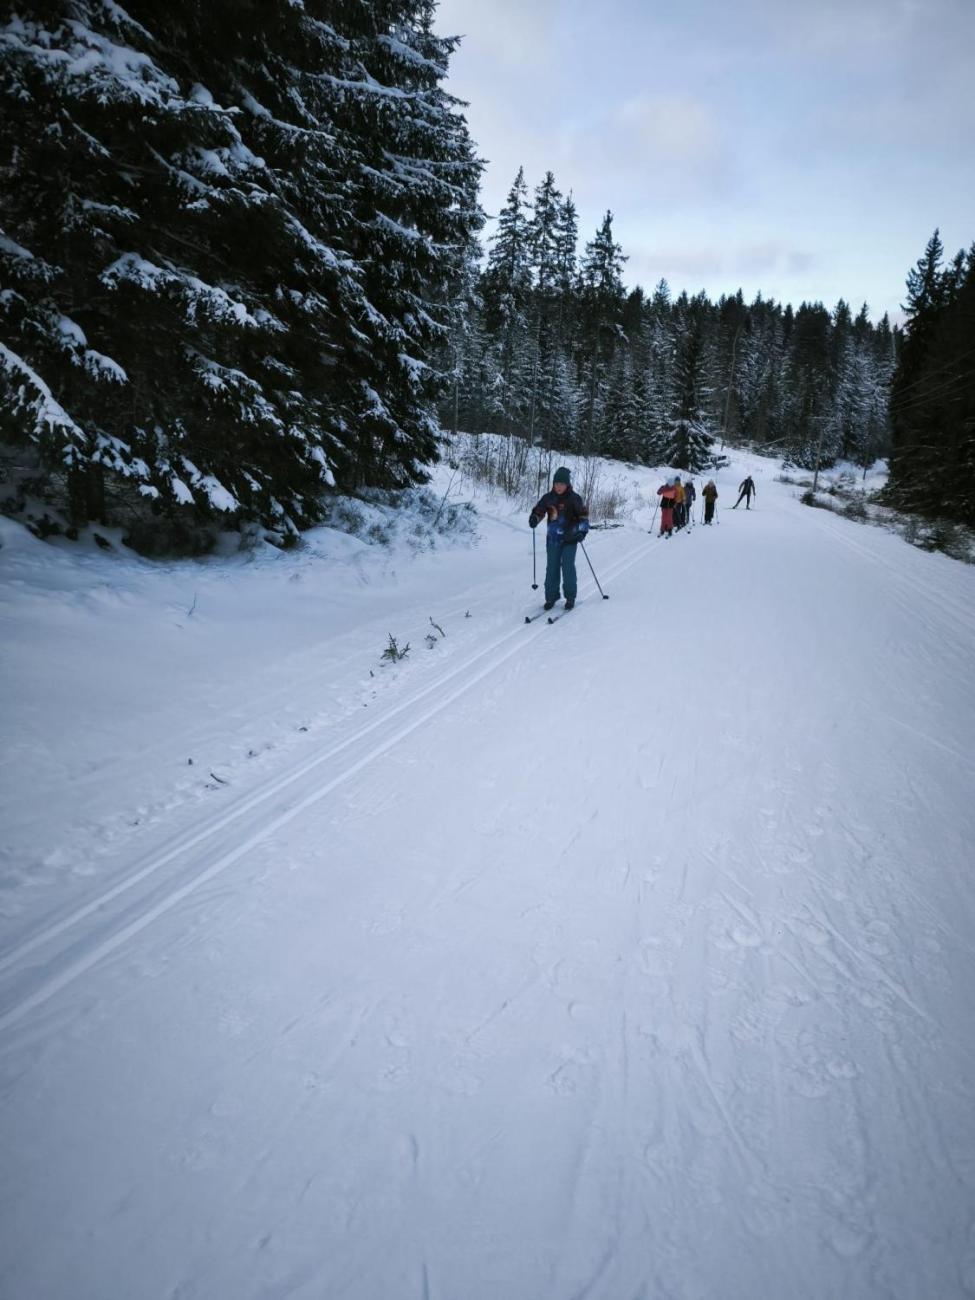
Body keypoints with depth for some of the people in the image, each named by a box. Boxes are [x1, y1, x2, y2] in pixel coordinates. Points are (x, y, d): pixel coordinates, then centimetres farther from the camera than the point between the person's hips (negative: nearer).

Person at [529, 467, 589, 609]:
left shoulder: (574, 498, -5)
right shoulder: (548, 498, 3)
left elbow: (584, 516, -1)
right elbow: (538, 511, 11)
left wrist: (582, 530, -15)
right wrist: (534, 519, -11)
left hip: (570, 540, -3)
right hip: (553, 539, 3)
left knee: (568, 568, -6)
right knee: (552, 568, 5)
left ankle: (570, 597, 8)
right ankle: (551, 596, 15)